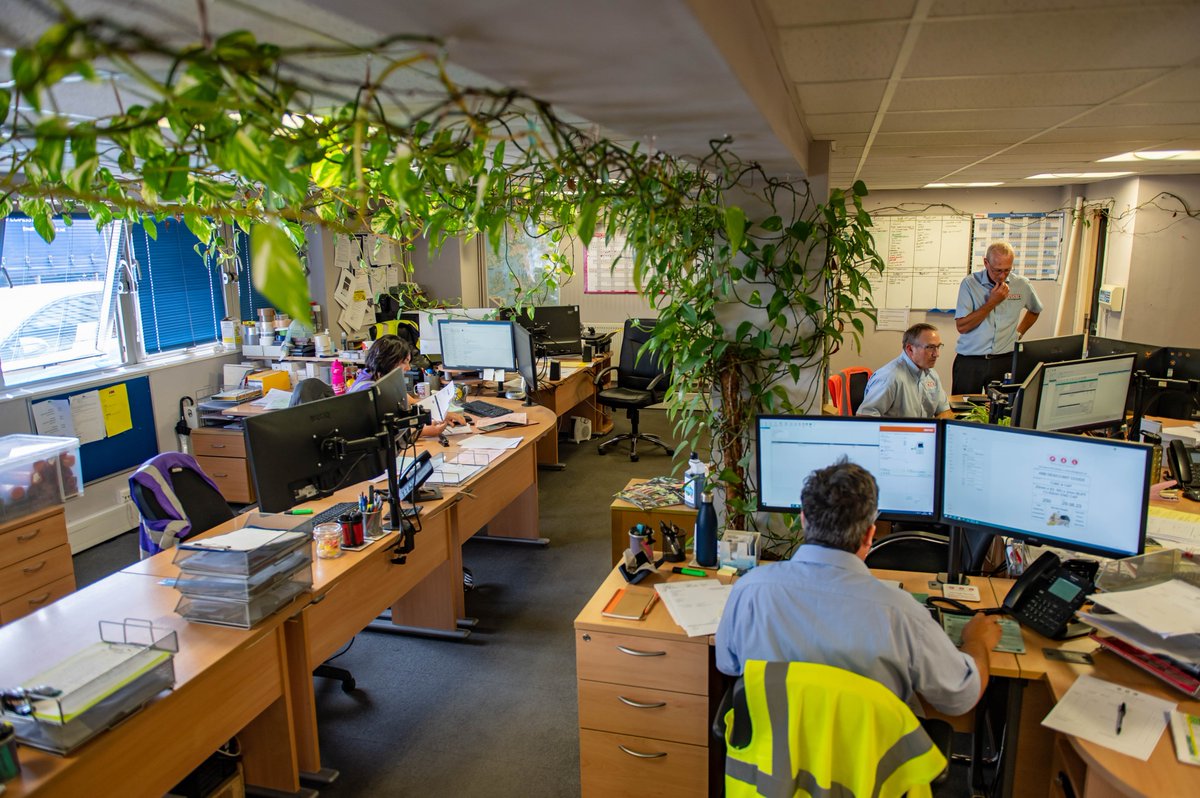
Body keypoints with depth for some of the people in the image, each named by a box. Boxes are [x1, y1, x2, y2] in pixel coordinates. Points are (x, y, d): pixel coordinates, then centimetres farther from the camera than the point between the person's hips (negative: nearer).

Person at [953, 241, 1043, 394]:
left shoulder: (1022, 285, 5)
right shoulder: (970, 283, -5)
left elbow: (1035, 310, 27)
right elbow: (961, 326, -12)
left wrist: (1019, 333, 14)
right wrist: (992, 302, -13)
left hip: (1004, 361, 2)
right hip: (969, 360, -2)